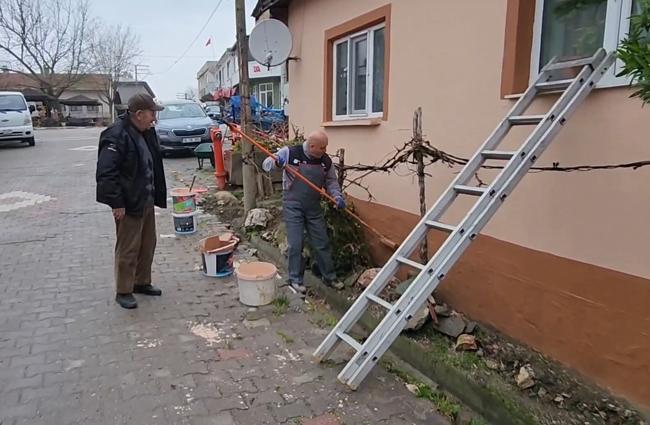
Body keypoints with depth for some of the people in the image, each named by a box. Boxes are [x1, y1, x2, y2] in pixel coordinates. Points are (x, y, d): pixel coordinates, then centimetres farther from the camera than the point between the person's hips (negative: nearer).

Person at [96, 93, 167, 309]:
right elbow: (106, 173, -23)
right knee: (128, 249, 1)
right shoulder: (116, 136, -20)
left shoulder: (146, 132, 9)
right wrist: (116, 203, -23)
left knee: (148, 244, 17)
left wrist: (157, 195, 17)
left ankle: (142, 282, 32)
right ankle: (123, 291, 15)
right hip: (129, 204, -9)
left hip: (147, 201, 9)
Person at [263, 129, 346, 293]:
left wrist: (337, 196, -8)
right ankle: (295, 279, 16)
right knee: (295, 244, -1)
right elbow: (266, 164, -6)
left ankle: (329, 277, 26)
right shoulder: (290, 152, -11)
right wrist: (276, 163, -29)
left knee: (322, 243, 10)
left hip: (314, 208, 4)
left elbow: (331, 181, 11)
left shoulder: (326, 160, 1)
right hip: (293, 207, -4)